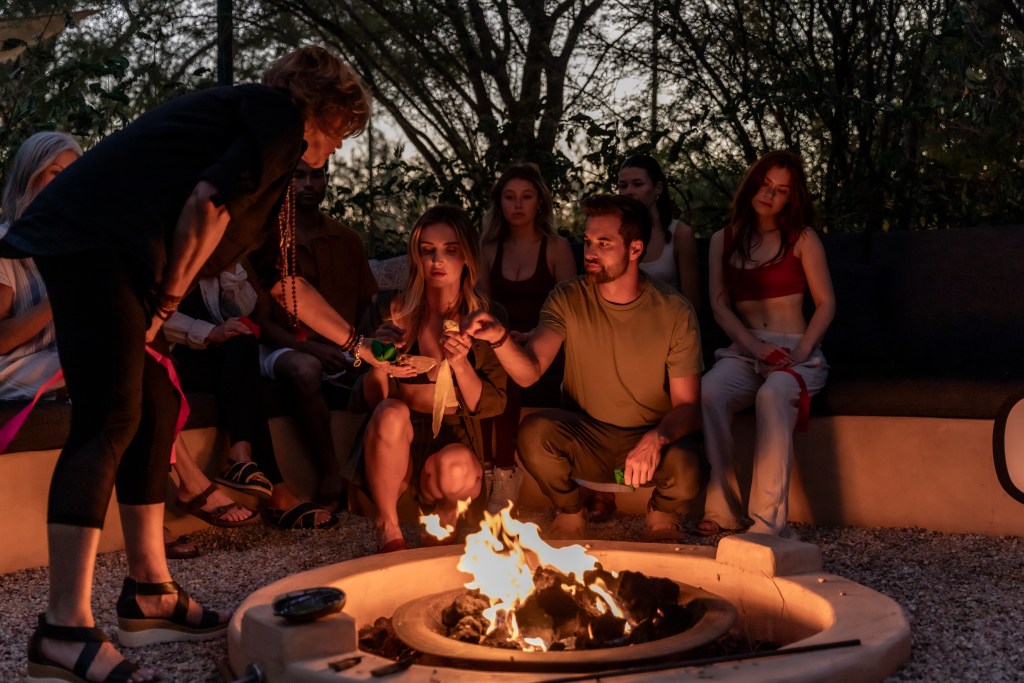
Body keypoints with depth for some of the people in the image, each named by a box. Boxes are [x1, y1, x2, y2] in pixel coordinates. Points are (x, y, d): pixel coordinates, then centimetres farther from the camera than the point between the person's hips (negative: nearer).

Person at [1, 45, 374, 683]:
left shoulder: (271, 157, 29)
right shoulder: (279, 117, 1)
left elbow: (284, 278, 36)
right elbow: (208, 200, -16)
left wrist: (359, 344, 41)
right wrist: (169, 299, -7)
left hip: (113, 254, 10)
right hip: (94, 239, -10)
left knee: (156, 407, 13)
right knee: (109, 419, -15)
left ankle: (150, 594, 19)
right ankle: (65, 629, -16)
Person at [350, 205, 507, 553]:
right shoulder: (390, 312, 4)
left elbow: (491, 405, 0)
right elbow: (372, 401, 4)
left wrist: (460, 364, -18)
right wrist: (378, 368, -18)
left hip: (456, 441, -1)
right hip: (396, 448, 1)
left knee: (455, 468, -36)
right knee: (392, 412, -33)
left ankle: (446, 512, 0)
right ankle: (388, 529, -16)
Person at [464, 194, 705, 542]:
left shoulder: (674, 312, -10)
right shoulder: (568, 300, -6)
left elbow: (688, 406, -9)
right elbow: (528, 373, -18)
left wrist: (657, 437, -31)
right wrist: (500, 338, -39)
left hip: (650, 438, -1)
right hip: (585, 437, 1)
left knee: (685, 474, -33)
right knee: (533, 431, -30)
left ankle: (661, 513, 8)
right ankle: (570, 514, 3)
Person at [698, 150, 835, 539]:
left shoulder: (802, 239, 9)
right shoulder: (723, 240, 15)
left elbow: (826, 303, 5)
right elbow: (719, 306, 8)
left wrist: (801, 354, -12)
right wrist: (756, 348, -9)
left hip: (796, 351, -2)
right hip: (742, 351, 2)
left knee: (773, 396, -38)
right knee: (708, 392, -33)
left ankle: (769, 520, -40)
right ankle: (722, 510, -29)